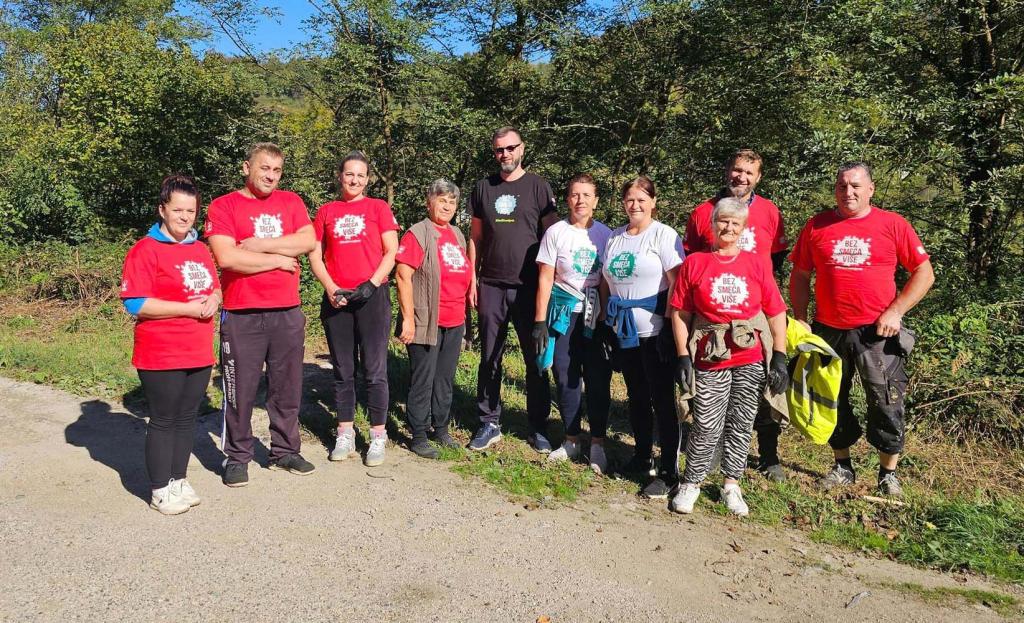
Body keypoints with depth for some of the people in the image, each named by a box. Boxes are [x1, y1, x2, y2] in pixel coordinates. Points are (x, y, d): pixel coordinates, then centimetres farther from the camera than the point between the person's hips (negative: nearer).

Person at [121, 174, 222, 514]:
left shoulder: (201, 250, 12)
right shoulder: (145, 250, -9)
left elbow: (216, 288, 22)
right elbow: (135, 304, -15)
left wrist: (213, 300, -3)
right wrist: (188, 308, -18)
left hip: (199, 354, 6)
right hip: (161, 357, -6)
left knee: (187, 418, 14)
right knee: (163, 421, 3)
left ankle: (179, 480, 27)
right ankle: (160, 490, 16)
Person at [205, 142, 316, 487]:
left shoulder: (291, 202, 10)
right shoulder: (223, 206, -2)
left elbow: (308, 241, -6)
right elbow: (226, 257, -15)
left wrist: (260, 244, -12)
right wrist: (278, 259, -8)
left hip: (288, 313, 4)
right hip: (241, 316, -3)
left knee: (287, 387, 12)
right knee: (240, 390, 4)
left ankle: (285, 451, 27)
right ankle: (237, 457, 20)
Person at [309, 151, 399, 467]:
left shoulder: (378, 208, 7)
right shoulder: (326, 211, 12)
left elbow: (391, 252, 1)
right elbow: (314, 255, 9)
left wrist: (371, 284, -11)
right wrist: (331, 288, -5)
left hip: (372, 296, -2)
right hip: (336, 299, 3)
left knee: (375, 370, -1)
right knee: (343, 371, 9)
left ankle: (378, 437, 7)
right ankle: (345, 435, 18)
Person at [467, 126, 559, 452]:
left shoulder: (538, 187, 1)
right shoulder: (484, 188, 10)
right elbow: (476, 238, 12)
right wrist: (472, 280, 5)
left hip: (530, 288, -2)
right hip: (491, 287, 3)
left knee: (536, 360, 5)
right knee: (489, 358, 7)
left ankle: (538, 428, 16)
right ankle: (489, 424, 18)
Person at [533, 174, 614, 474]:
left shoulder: (605, 234, 3)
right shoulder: (556, 232, -1)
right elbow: (545, 278, -1)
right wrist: (540, 321, -5)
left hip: (596, 316, 0)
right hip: (563, 313, 0)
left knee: (598, 379, -1)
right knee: (566, 378, 7)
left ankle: (597, 444, 11)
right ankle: (571, 440, 21)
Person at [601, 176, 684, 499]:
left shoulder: (664, 235, -6)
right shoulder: (614, 237, 12)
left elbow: (677, 283, -12)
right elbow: (605, 281, 17)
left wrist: (672, 323, -15)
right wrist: (606, 317, 12)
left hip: (654, 330, -6)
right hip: (623, 330, 6)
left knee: (662, 400, -1)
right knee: (636, 397, 16)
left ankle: (669, 472, 7)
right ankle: (642, 458, 31)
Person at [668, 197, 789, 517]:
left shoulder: (757, 264, 5)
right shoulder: (694, 263, 2)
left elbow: (776, 312, 5)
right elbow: (680, 313, 1)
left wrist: (779, 357, -1)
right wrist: (683, 356, -5)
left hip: (751, 360, 2)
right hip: (709, 359, -2)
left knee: (741, 424, 10)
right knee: (707, 426, 0)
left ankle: (731, 484, 24)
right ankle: (691, 483, 17)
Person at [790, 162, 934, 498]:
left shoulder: (893, 224, -1)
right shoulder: (817, 226, 4)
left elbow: (924, 273, 1)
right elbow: (800, 276, 9)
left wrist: (895, 311, -9)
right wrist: (800, 319, 1)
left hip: (877, 332, -2)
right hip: (828, 331, 3)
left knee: (886, 404, 2)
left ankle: (888, 474, 19)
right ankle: (842, 467, 29)